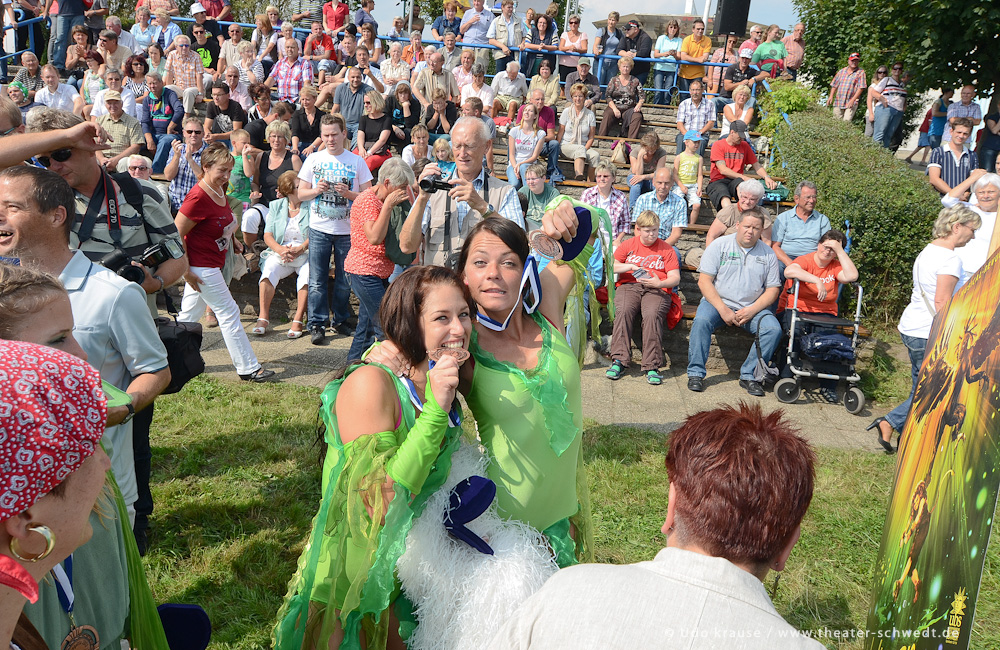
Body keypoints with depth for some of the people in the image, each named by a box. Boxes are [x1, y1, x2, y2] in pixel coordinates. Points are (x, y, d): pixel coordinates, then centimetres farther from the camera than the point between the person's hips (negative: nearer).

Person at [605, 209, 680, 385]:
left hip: (657, 290, -1)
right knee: (623, 311, -33)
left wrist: (660, 283, -16)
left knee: (652, 315, -34)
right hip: (629, 286, 1)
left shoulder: (666, 249, 13)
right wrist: (629, 267, -7)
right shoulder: (628, 245, 17)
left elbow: (675, 278, 5)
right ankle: (619, 360, -32)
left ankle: (651, 366, -33)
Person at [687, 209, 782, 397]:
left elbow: (772, 289, 6)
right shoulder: (719, 245, 1)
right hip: (717, 302, -2)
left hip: (753, 307, 2)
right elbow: (704, 281, -5)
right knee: (701, 320, -32)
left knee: (773, 329, -24)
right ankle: (695, 373, -20)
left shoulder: (768, 254, 8)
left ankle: (749, 376, -13)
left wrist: (752, 311, -12)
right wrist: (722, 309, -16)